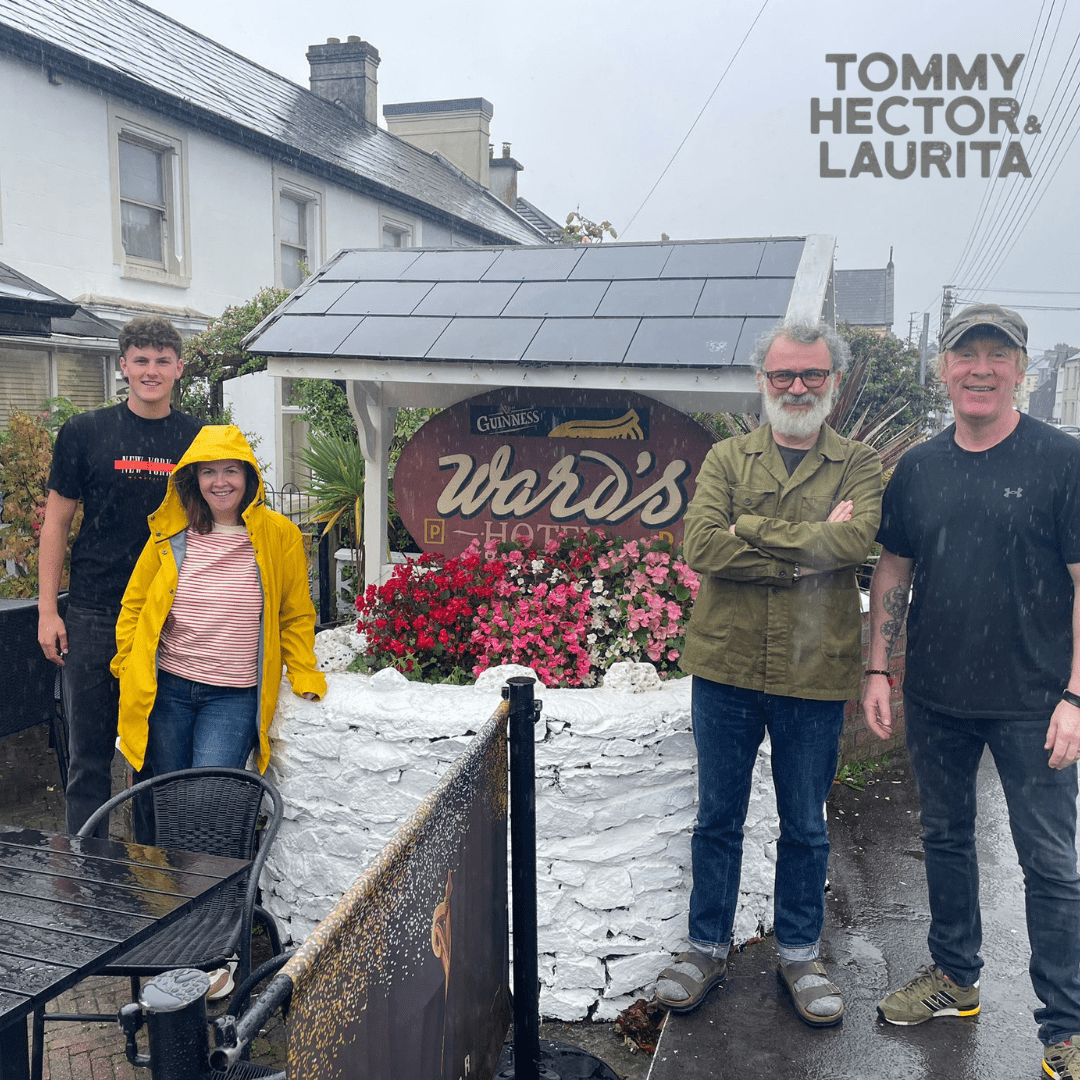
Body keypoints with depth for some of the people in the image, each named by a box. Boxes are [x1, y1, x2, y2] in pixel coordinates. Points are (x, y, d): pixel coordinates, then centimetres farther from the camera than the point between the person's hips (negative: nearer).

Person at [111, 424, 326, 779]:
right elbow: (135, 605, 13)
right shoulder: (170, 533, 2)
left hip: (235, 697, -2)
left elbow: (296, 616, 6)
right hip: (167, 689, 3)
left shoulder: (280, 535, -3)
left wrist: (305, 679, 2)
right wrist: (129, 668, 8)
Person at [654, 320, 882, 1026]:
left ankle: (800, 953, 34)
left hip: (815, 676, 0)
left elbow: (855, 539, -18)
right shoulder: (728, 459, 5)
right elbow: (701, 545, -13)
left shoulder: (859, 466, 3)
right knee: (717, 820, 13)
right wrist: (808, 548, -16)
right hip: (726, 669, 1)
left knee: (805, 828, 14)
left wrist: (752, 531, -17)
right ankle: (708, 947, 31)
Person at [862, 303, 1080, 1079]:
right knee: (946, 839, 17)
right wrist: (878, 671, 4)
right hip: (936, 698, 4)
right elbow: (892, 574, 9)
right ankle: (955, 977, 37)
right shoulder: (918, 468, 5)